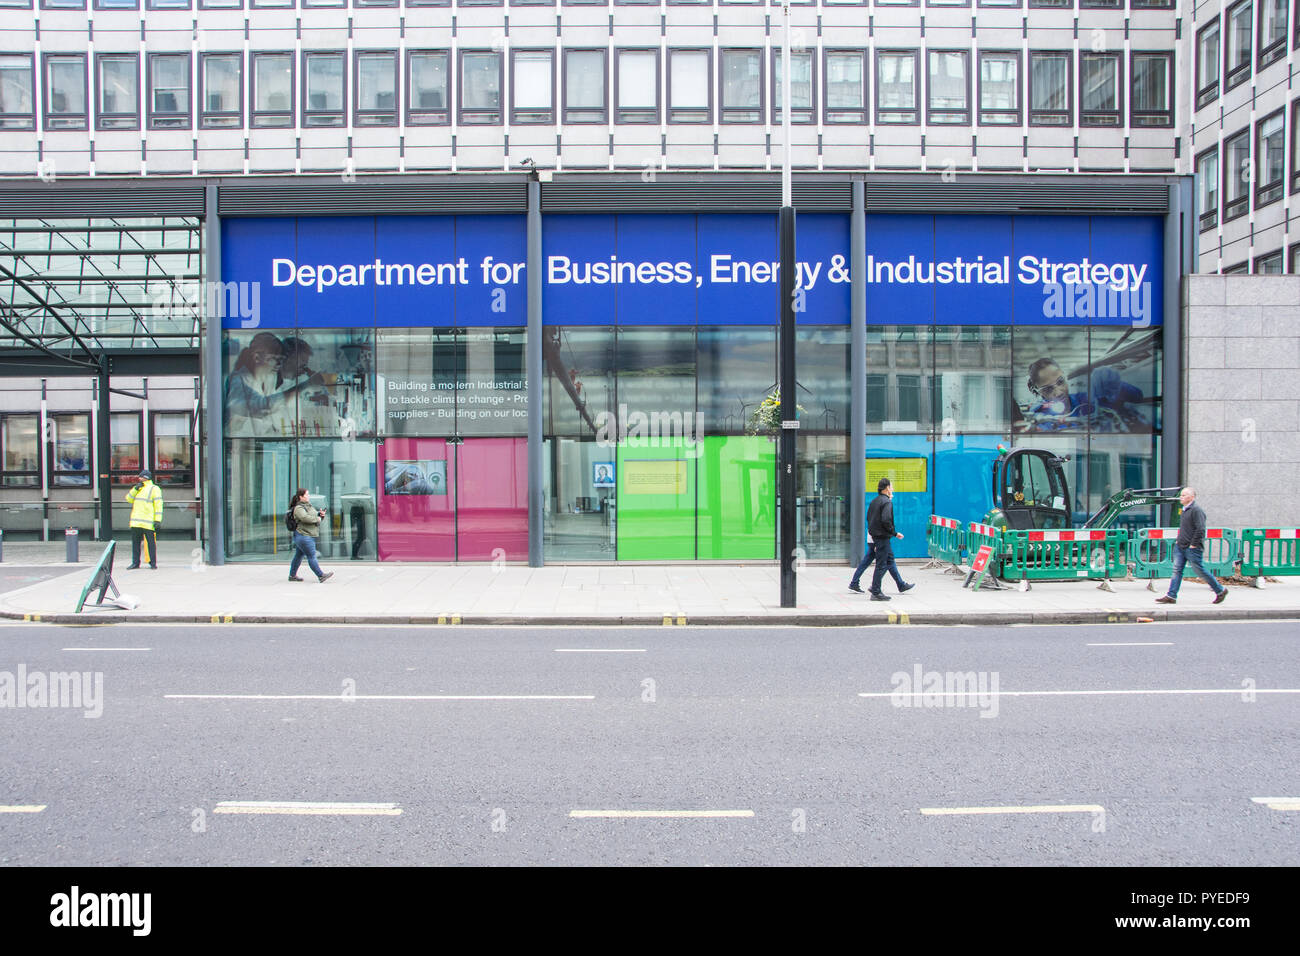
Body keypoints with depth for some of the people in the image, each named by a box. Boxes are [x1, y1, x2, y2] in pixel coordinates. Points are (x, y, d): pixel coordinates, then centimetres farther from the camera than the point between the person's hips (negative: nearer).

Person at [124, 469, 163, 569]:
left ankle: (153, 563, 4)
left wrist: (157, 520, -15)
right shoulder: (138, 488, 19)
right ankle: (135, 563, 16)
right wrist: (135, 489, -2)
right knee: (135, 542, 9)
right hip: (135, 522, 7)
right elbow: (129, 499, 13)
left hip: (148, 522, -7)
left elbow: (158, 505, -8)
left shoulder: (154, 489, -2)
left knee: (151, 542, -2)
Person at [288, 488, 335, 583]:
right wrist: (317, 519, -19)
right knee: (311, 556, -9)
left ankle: (292, 575, 23)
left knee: (298, 556, 15)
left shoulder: (308, 505, 15)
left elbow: (314, 515, 25)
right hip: (304, 536, -10)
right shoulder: (298, 508, -15)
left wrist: (320, 514, 2)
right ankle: (321, 576, -10)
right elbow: (305, 518, -31)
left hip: (309, 535, 10)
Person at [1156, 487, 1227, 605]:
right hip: (1180, 547, 9)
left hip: (1192, 548, -9)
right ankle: (1171, 596, 0)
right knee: (1177, 570, 2)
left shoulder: (1196, 510, -15)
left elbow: (1200, 529, -20)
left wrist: (1193, 544, -18)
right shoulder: (1185, 510, 15)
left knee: (1200, 571, 1)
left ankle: (1221, 591, 18)